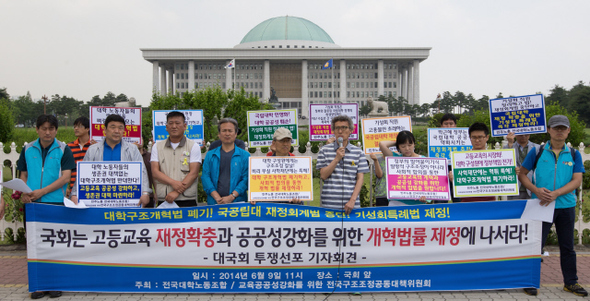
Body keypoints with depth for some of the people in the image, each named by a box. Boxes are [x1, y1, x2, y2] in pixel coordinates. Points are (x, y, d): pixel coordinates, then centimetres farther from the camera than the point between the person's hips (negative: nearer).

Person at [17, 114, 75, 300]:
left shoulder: (63, 150, 0)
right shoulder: (28, 149, 10)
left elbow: (66, 177, -7)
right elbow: (23, 174, 14)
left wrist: (42, 191, -15)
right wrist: (23, 193, -6)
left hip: (56, 203, -3)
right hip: (32, 203, 3)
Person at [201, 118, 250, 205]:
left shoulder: (245, 155, 6)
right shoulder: (210, 155, 11)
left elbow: (246, 179, -2)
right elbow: (205, 177, 3)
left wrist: (231, 197, -13)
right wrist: (217, 197, -10)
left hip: (237, 202, -1)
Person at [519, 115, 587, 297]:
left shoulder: (574, 155, 5)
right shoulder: (537, 152, 0)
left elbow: (577, 181, -3)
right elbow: (522, 174, 1)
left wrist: (555, 194, -18)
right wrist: (536, 190, -17)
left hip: (566, 206, 2)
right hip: (542, 206, -2)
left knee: (567, 246, 13)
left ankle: (571, 282, 26)